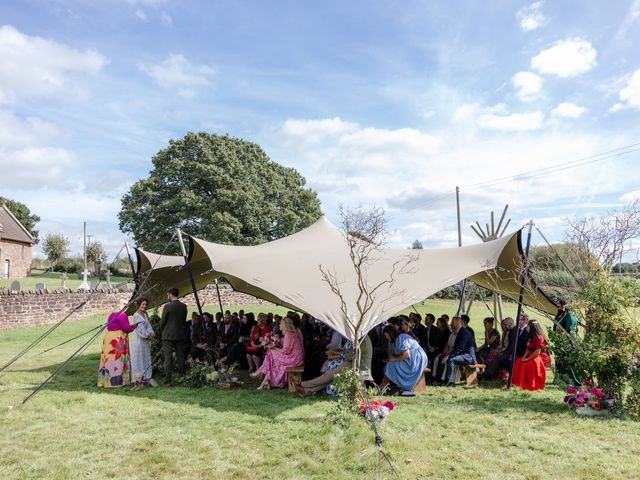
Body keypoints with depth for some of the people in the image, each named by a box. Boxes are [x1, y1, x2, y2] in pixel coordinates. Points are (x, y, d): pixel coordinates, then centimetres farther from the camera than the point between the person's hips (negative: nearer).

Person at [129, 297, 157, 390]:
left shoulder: (145, 314, 13)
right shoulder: (136, 315, -10)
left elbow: (148, 325, 10)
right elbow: (139, 328, -15)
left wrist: (151, 334, -6)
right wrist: (148, 336, -10)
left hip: (145, 340, 8)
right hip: (138, 340, -8)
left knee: (146, 358, 8)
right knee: (138, 359, -5)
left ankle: (146, 378, 13)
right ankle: (138, 380, -3)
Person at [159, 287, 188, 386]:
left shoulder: (167, 306, -11)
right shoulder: (184, 306, 4)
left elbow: (162, 322, -5)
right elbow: (184, 321, 9)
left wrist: (163, 332, 12)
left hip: (168, 336, -4)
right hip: (180, 336, 5)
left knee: (168, 358, -1)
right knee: (181, 358, 8)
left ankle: (167, 381, -1)